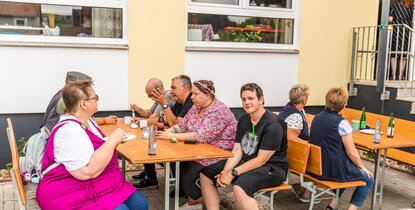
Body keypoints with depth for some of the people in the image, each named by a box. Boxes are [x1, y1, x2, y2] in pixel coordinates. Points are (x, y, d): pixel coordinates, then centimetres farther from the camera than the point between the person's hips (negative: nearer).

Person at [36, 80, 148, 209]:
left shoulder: (86, 120, 7)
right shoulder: (68, 130, -22)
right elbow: (88, 172, -30)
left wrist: (115, 141, 0)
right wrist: (112, 141, -23)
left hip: (99, 184, 9)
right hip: (75, 195, -9)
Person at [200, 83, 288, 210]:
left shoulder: (273, 125, -18)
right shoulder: (243, 120, 7)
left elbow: (261, 160, -21)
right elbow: (237, 151, 3)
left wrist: (233, 173, -24)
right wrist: (225, 171, -15)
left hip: (271, 167, -8)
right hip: (246, 161, 8)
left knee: (239, 188, -36)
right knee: (205, 174, 0)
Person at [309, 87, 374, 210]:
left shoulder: (317, 118, 4)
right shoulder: (342, 123, -18)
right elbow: (352, 153, -15)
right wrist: (362, 167, 3)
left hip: (316, 167, 7)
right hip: (335, 169, -7)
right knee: (368, 179, 16)